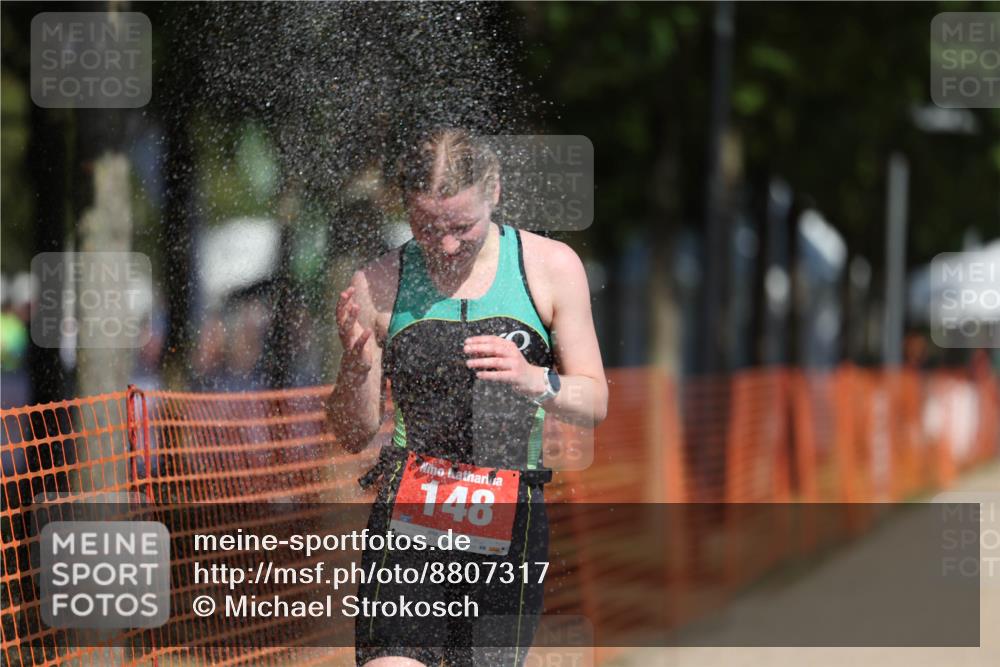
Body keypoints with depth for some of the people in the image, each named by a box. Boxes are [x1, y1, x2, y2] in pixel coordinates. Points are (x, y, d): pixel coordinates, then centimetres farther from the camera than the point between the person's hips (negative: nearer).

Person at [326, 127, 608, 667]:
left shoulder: (551, 267, 3)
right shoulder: (379, 286, 3)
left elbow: (595, 404, 7)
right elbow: (353, 436, 8)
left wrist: (534, 380, -15)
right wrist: (356, 367, -13)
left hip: (510, 526, 1)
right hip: (408, 523, -1)